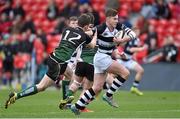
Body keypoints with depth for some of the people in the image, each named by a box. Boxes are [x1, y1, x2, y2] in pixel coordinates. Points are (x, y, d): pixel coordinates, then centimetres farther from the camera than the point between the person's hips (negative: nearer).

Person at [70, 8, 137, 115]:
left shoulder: (118, 27, 0)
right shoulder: (101, 29, -18)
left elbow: (132, 34, -3)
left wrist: (122, 40, -18)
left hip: (107, 58, 8)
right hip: (102, 57, -8)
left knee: (97, 88, 7)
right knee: (125, 73, -14)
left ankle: (77, 106, 11)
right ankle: (109, 95, -3)